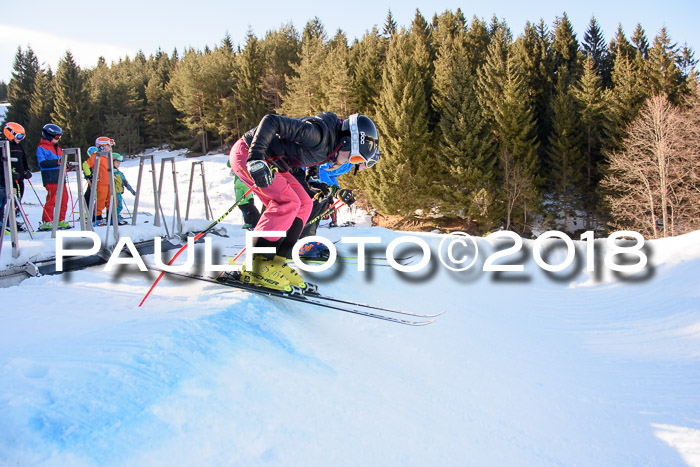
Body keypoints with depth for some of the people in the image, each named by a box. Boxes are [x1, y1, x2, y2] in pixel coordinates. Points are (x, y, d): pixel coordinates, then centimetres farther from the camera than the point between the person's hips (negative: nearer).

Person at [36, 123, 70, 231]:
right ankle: (46, 222, -2)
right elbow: (42, 163, -15)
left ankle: (61, 220, 13)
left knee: (64, 198, 5)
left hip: (60, 177, 8)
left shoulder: (57, 148, 24)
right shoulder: (41, 148, -2)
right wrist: (56, 162, -24)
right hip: (50, 178, -8)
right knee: (51, 199, -9)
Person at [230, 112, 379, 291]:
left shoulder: (332, 140, 2)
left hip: (270, 160, 10)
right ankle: (255, 267, -17)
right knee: (288, 202, -21)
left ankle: (276, 262, 3)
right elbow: (271, 121, -32)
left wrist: (312, 177, 24)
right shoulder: (320, 133, -28)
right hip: (245, 154, -10)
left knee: (303, 204, 2)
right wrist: (255, 159, -37)